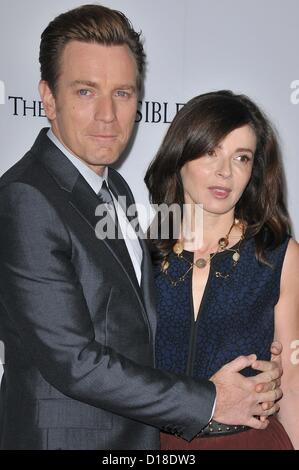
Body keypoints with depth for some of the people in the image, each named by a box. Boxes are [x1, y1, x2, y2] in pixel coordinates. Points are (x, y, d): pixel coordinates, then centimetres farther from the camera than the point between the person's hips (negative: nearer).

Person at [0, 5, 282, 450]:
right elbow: (72, 361, -25)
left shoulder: (115, 186, 5)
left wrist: (247, 374, -2)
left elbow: (137, 326, 8)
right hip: (67, 434, -7)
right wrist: (208, 400, -17)